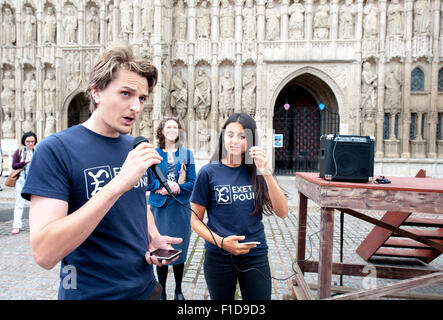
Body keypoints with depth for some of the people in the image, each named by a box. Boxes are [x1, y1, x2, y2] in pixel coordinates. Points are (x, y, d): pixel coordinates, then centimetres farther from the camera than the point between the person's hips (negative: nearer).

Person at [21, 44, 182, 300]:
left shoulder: (136, 148, 0)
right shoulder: (54, 149, -17)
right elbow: (44, 254, -25)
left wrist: (154, 238, -5)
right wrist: (118, 184, -32)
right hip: (89, 292, -5)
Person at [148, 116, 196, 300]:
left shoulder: (186, 153, 6)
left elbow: (192, 182, 2)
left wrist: (177, 188, -15)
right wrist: (163, 186, -17)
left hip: (180, 208, 1)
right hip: (159, 207, -1)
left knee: (179, 250, 9)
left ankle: (178, 291, 28)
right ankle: (161, 292, 21)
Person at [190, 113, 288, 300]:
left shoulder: (255, 171, -1)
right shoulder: (209, 172, -7)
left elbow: (282, 213, -10)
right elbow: (195, 220, -3)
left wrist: (266, 173, -20)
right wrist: (220, 242, -19)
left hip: (255, 256, 1)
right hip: (219, 257, -1)